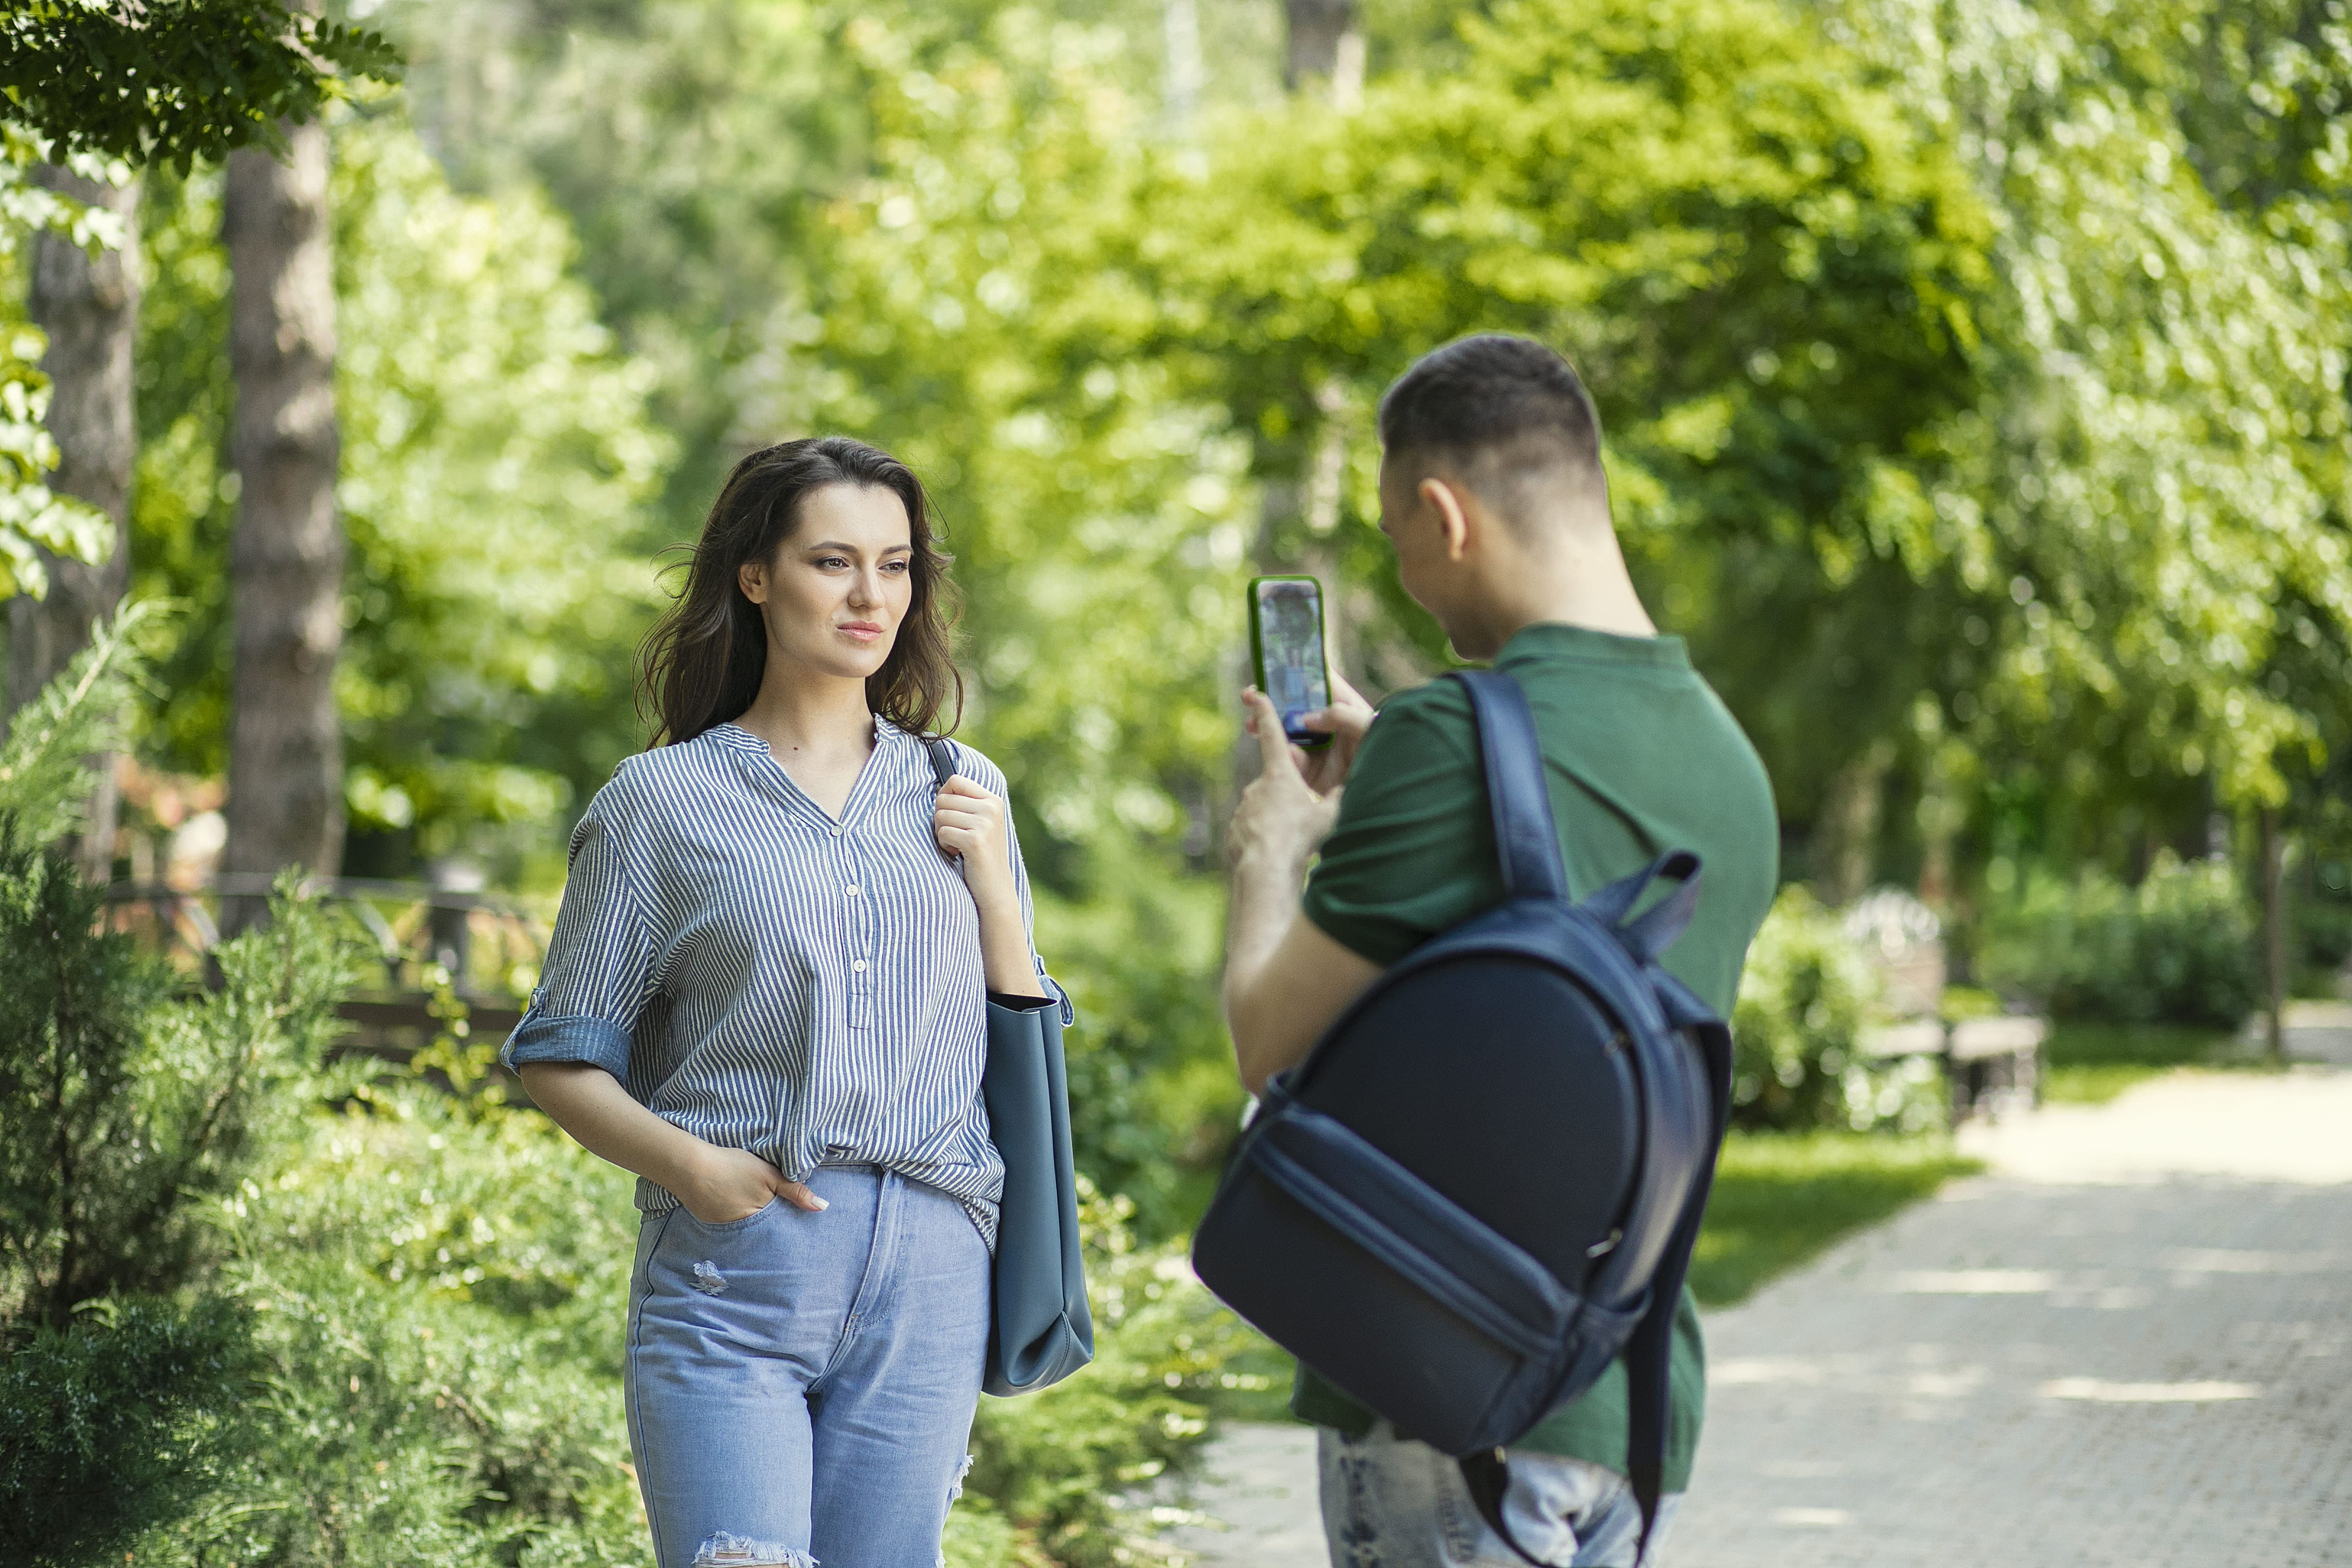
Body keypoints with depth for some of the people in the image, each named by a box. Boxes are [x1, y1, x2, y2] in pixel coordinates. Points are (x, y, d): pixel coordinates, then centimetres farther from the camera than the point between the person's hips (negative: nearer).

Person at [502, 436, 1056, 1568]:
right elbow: (560, 1060, 6)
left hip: (927, 1276, 3)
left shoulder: (961, 795, 15)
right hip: (733, 1272, -3)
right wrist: (688, 1163, -11)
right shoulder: (663, 802, 5)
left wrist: (991, 881, 1)